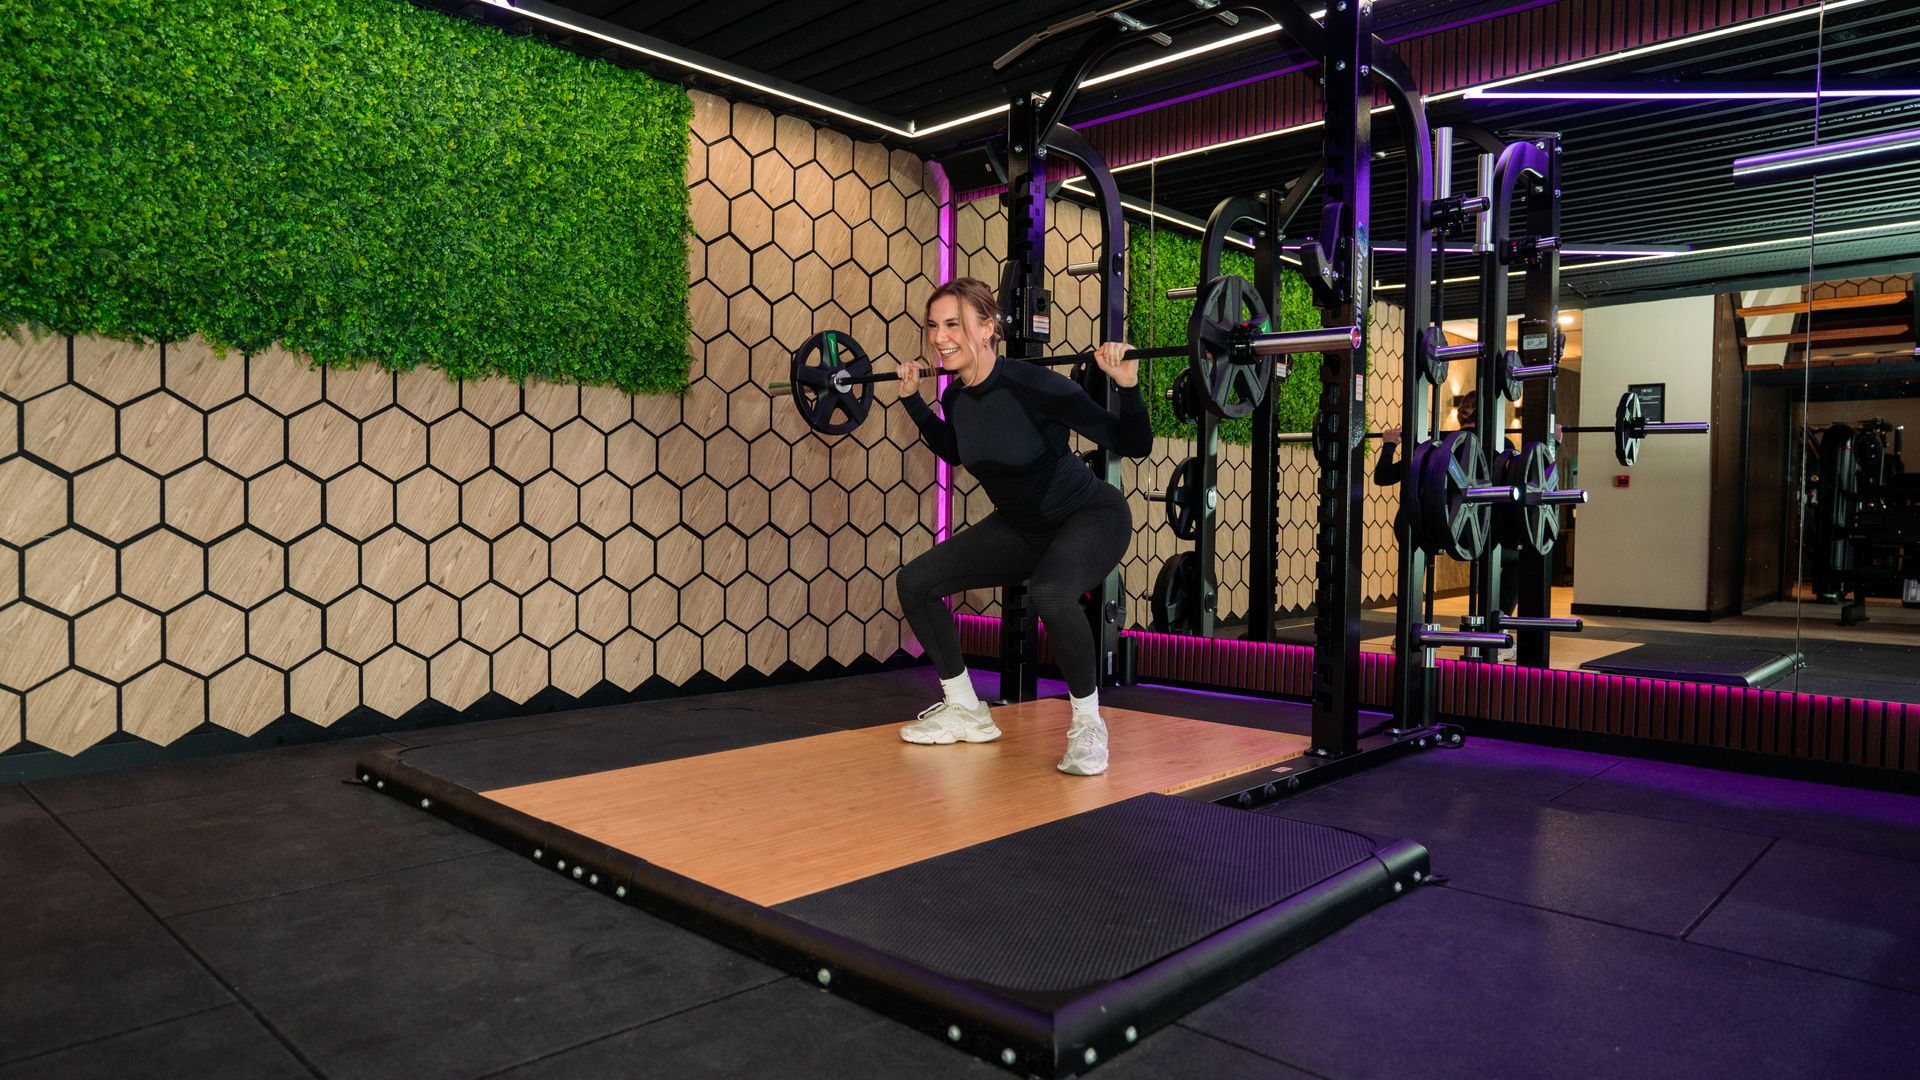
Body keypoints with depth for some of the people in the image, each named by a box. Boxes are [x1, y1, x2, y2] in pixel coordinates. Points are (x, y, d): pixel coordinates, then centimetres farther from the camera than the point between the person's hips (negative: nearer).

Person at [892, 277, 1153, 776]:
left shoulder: (1034, 385, -28)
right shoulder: (955, 397, -9)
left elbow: (1134, 446, -22)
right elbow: (954, 452, 16)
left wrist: (1127, 385, -37)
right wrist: (912, 399, 11)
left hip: (1091, 515, -7)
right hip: (1021, 526, 7)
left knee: (1050, 591, -39)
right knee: (915, 582, -1)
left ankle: (1088, 725, -15)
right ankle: (966, 711, 15)